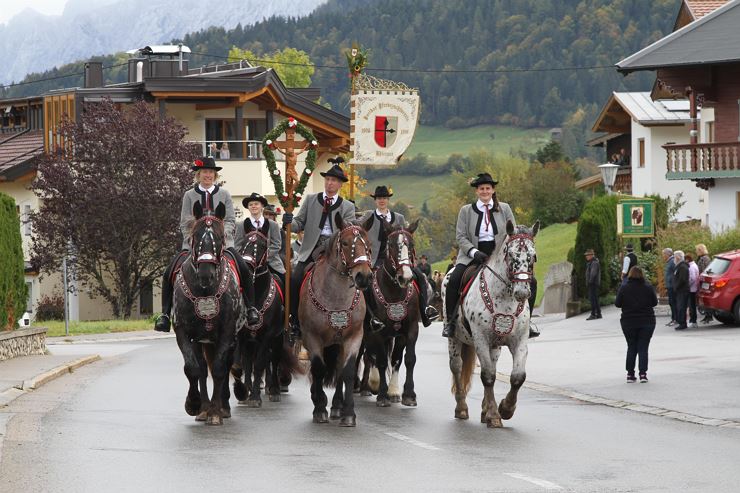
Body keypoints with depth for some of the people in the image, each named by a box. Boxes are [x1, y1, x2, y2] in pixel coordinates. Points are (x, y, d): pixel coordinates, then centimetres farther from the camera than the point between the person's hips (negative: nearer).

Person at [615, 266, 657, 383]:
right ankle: (643, 374, -6)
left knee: (631, 348, 11)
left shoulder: (624, 288, -7)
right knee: (643, 348, 3)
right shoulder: (648, 288, -5)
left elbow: (617, 304, -5)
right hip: (647, 322, 0)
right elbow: (655, 302, 2)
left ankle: (630, 374, 8)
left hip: (629, 323, 0)